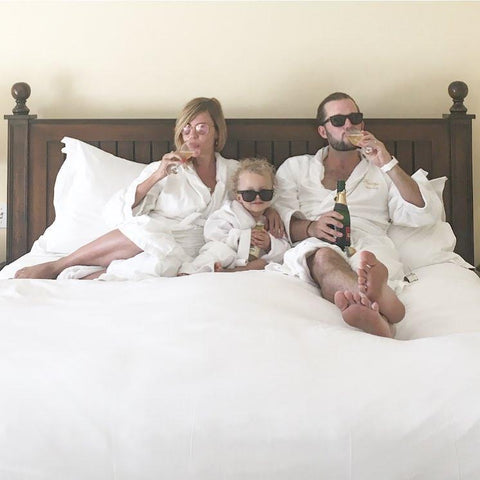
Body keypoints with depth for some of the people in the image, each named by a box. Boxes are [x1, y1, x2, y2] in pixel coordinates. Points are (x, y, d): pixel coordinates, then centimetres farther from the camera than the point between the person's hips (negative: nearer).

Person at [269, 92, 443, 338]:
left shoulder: (381, 171, 29)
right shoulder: (295, 167, 26)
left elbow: (425, 214, 13)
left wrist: (388, 165, 5)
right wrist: (311, 228, -12)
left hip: (369, 246, 2)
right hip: (313, 248, -2)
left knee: (370, 257, -35)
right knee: (324, 257, -38)